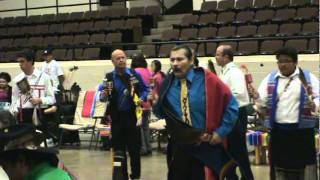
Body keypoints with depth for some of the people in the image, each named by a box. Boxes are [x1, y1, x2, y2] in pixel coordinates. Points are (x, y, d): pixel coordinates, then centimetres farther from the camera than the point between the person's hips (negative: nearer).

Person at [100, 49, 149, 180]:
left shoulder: (134, 74, -1)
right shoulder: (108, 77, 0)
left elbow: (145, 90, 5)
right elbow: (102, 97, 3)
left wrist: (142, 98, -14)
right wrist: (104, 96, -19)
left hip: (132, 115, 0)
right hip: (116, 117, 0)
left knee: (134, 148, 7)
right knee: (119, 149, 8)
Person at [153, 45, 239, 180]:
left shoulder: (207, 80, -9)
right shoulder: (167, 84, 0)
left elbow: (231, 106, -4)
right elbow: (160, 113, 9)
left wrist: (221, 132, -8)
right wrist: (156, 103, -12)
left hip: (207, 148, -3)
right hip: (179, 149, 3)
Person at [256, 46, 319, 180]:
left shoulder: (309, 78, 4)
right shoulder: (269, 80, 10)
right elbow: (262, 107, 7)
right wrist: (257, 99, -15)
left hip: (302, 131, -2)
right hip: (278, 132, 2)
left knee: (305, 168, -1)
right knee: (280, 168, 8)